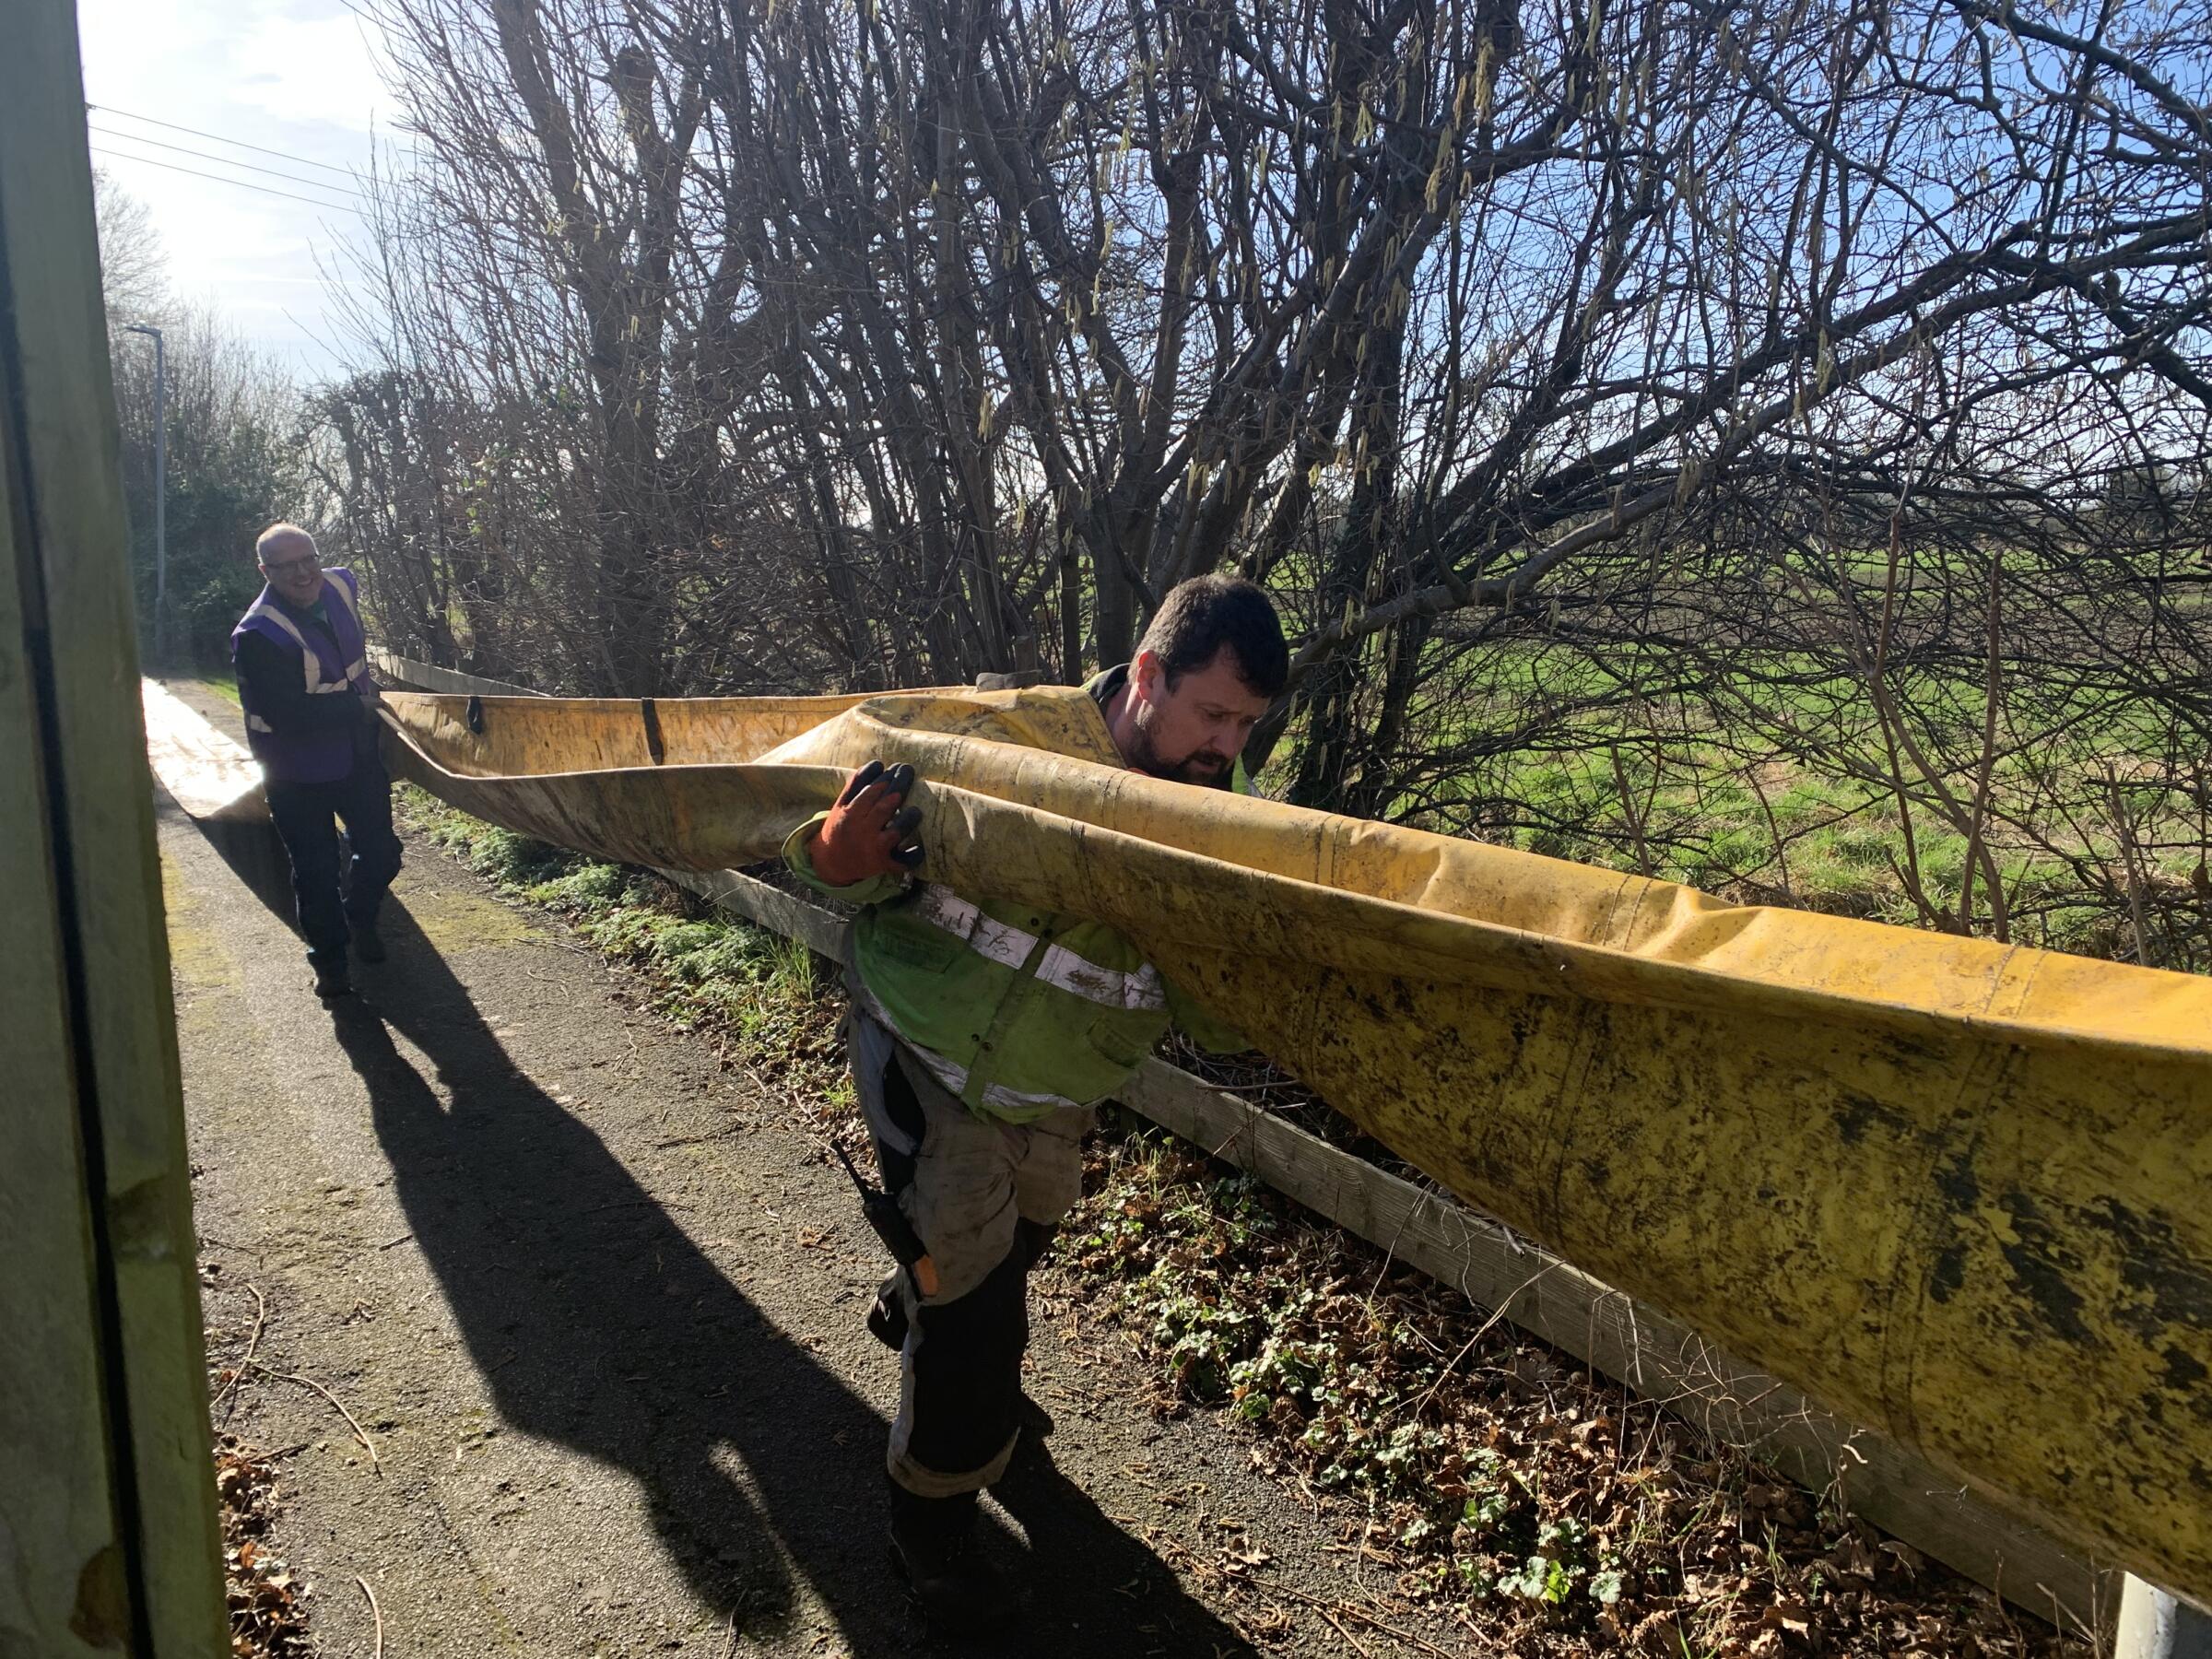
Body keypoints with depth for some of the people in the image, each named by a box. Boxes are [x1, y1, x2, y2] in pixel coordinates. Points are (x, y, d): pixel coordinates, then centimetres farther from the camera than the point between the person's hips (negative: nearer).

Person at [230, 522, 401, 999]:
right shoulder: (257, 636, -26)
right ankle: (328, 957, 25)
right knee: (315, 870, 6)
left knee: (381, 854, 12)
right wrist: (357, 701, -21)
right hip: (298, 773, -5)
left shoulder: (341, 586, -4)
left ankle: (360, 919, 40)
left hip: (358, 754, 6)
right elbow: (286, 715, -30)